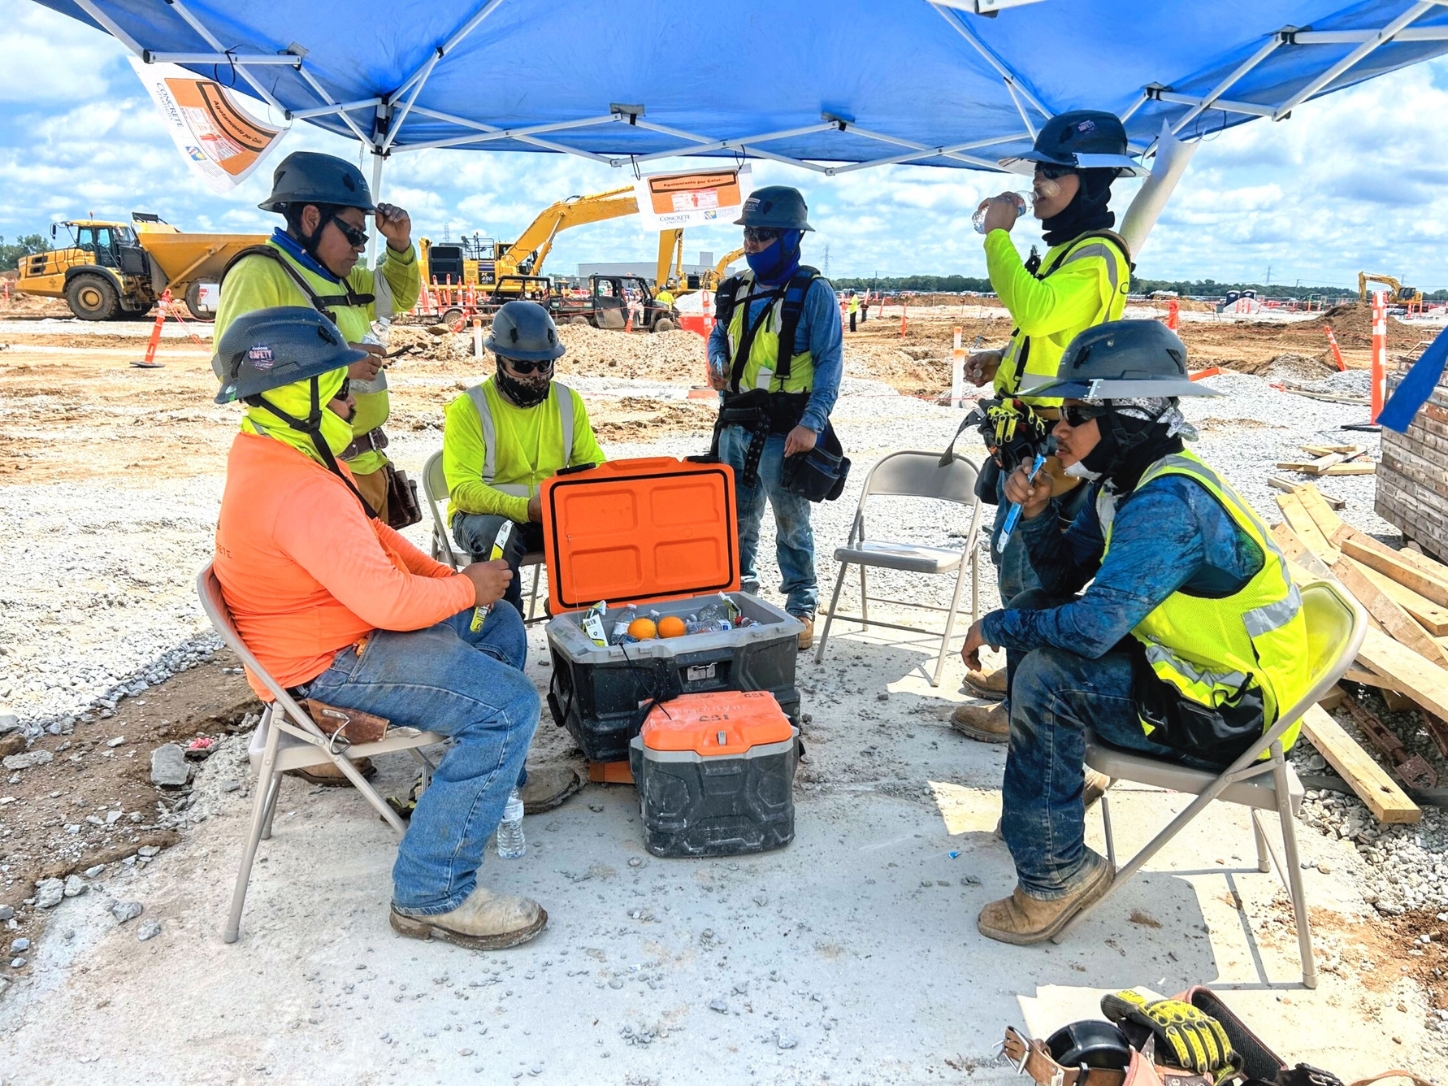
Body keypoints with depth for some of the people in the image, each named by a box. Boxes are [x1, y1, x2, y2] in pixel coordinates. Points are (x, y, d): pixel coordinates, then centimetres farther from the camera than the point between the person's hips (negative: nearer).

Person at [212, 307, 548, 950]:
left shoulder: (280, 454, 5)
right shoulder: (301, 493, -31)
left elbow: (370, 534, 14)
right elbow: (389, 601, -33)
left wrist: (446, 576, 4)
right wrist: (467, 589, -15)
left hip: (346, 623, 11)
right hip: (328, 663, -11)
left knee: (501, 630, 20)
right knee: (508, 708, -21)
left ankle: (494, 784, 35)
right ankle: (433, 895, -10)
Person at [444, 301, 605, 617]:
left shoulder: (568, 401, 3)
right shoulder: (469, 407, -11)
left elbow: (594, 464, 6)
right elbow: (463, 488, -19)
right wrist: (525, 508, -35)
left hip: (554, 514, 3)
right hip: (486, 513, -3)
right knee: (495, 533, -37)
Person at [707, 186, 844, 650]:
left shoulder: (813, 292, -7)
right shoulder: (736, 289, 11)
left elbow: (829, 362, -10)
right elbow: (718, 335, 26)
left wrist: (811, 423, -20)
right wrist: (716, 364, 2)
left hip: (783, 431, -6)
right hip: (734, 424, 6)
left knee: (791, 523, 2)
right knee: (737, 517, 15)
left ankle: (801, 609, 14)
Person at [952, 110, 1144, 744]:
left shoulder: (1097, 254, -16)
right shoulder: (1068, 249, 18)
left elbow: (1034, 309, -34)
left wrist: (998, 234, -24)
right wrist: (1001, 359, 11)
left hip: (1051, 443, -11)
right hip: (1031, 434, 11)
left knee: (1026, 567, -6)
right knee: (1015, 555, 19)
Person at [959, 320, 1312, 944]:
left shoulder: (1167, 506, -28)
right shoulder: (1123, 482, 2)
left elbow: (1094, 625, -34)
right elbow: (1064, 578, 9)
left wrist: (994, 627, -18)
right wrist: (1036, 513, -10)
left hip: (1227, 713, -10)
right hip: (1187, 660, 10)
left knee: (1046, 677, -24)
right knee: (1034, 618, 10)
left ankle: (1054, 876, -10)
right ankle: (1053, 784, 24)